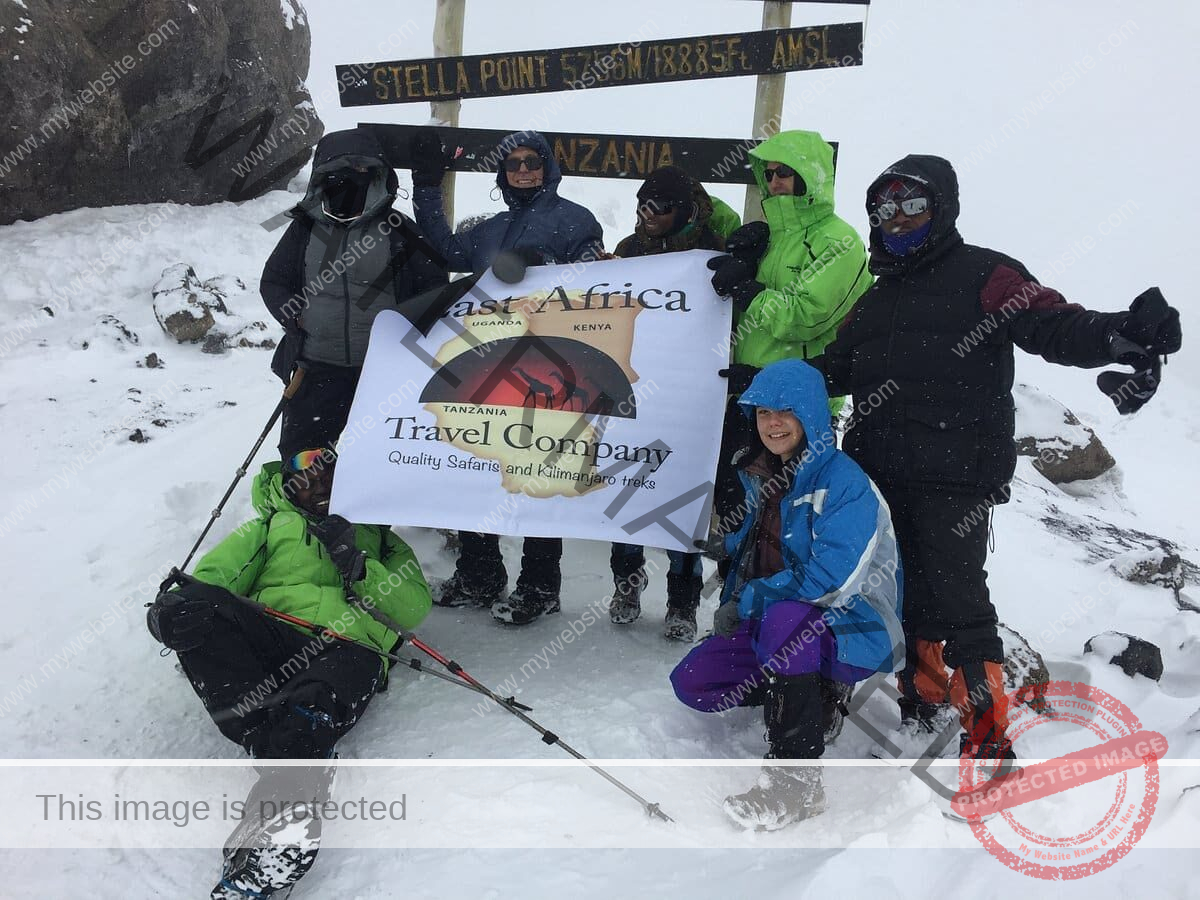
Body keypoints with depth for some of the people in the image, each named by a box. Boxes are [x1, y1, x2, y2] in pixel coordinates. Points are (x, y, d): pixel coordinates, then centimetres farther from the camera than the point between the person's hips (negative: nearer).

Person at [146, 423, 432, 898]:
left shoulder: (381, 541, 30)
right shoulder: (270, 525, 34)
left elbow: (415, 609, 13)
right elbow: (219, 569, 16)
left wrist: (356, 564, -2)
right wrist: (182, 595, -8)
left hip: (347, 648, -1)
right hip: (269, 637, 2)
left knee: (354, 669, -39)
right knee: (190, 609, -30)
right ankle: (281, 756, -37)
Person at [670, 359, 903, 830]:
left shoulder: (844, 481, -19)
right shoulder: (761, 477, 7)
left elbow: (832, 578, -27)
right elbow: (748, 550, 21)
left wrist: (748, 602, -22)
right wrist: (732, 601, 4)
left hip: (854, 629, -8)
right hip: (773, 625, 8)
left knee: (784, 617, -39)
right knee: (691, 682, -1)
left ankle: (796, 780, -31)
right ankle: (808, 695, 14)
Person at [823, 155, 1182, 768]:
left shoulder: (981, 275, 0)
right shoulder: (876, 300, 21)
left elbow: (1052, 325, -13)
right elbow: (836, 371, 26)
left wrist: (1121, 333, -32)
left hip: (954, 479, -7)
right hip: (879, 476, 7)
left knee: (957, 600, -9)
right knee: (904, 596, 14)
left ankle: (989, 741, 2)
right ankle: (924, 700, 31)